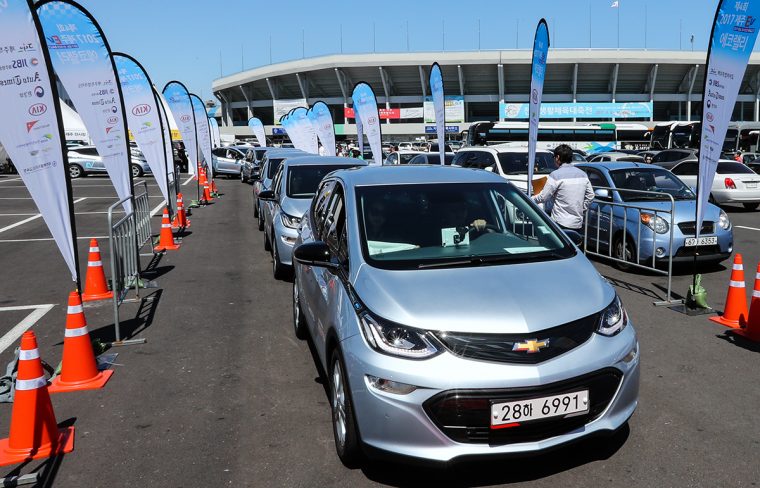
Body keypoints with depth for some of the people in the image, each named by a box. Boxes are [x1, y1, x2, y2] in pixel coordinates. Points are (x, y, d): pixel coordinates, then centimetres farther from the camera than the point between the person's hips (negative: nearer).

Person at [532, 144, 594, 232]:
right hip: (578, 223, 7)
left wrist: (530, 199, 10)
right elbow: (590, 196, 13)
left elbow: (543, 197, -8)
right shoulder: (583, 174, 10)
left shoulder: (556, 175, -11)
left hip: (560, 223, -7)